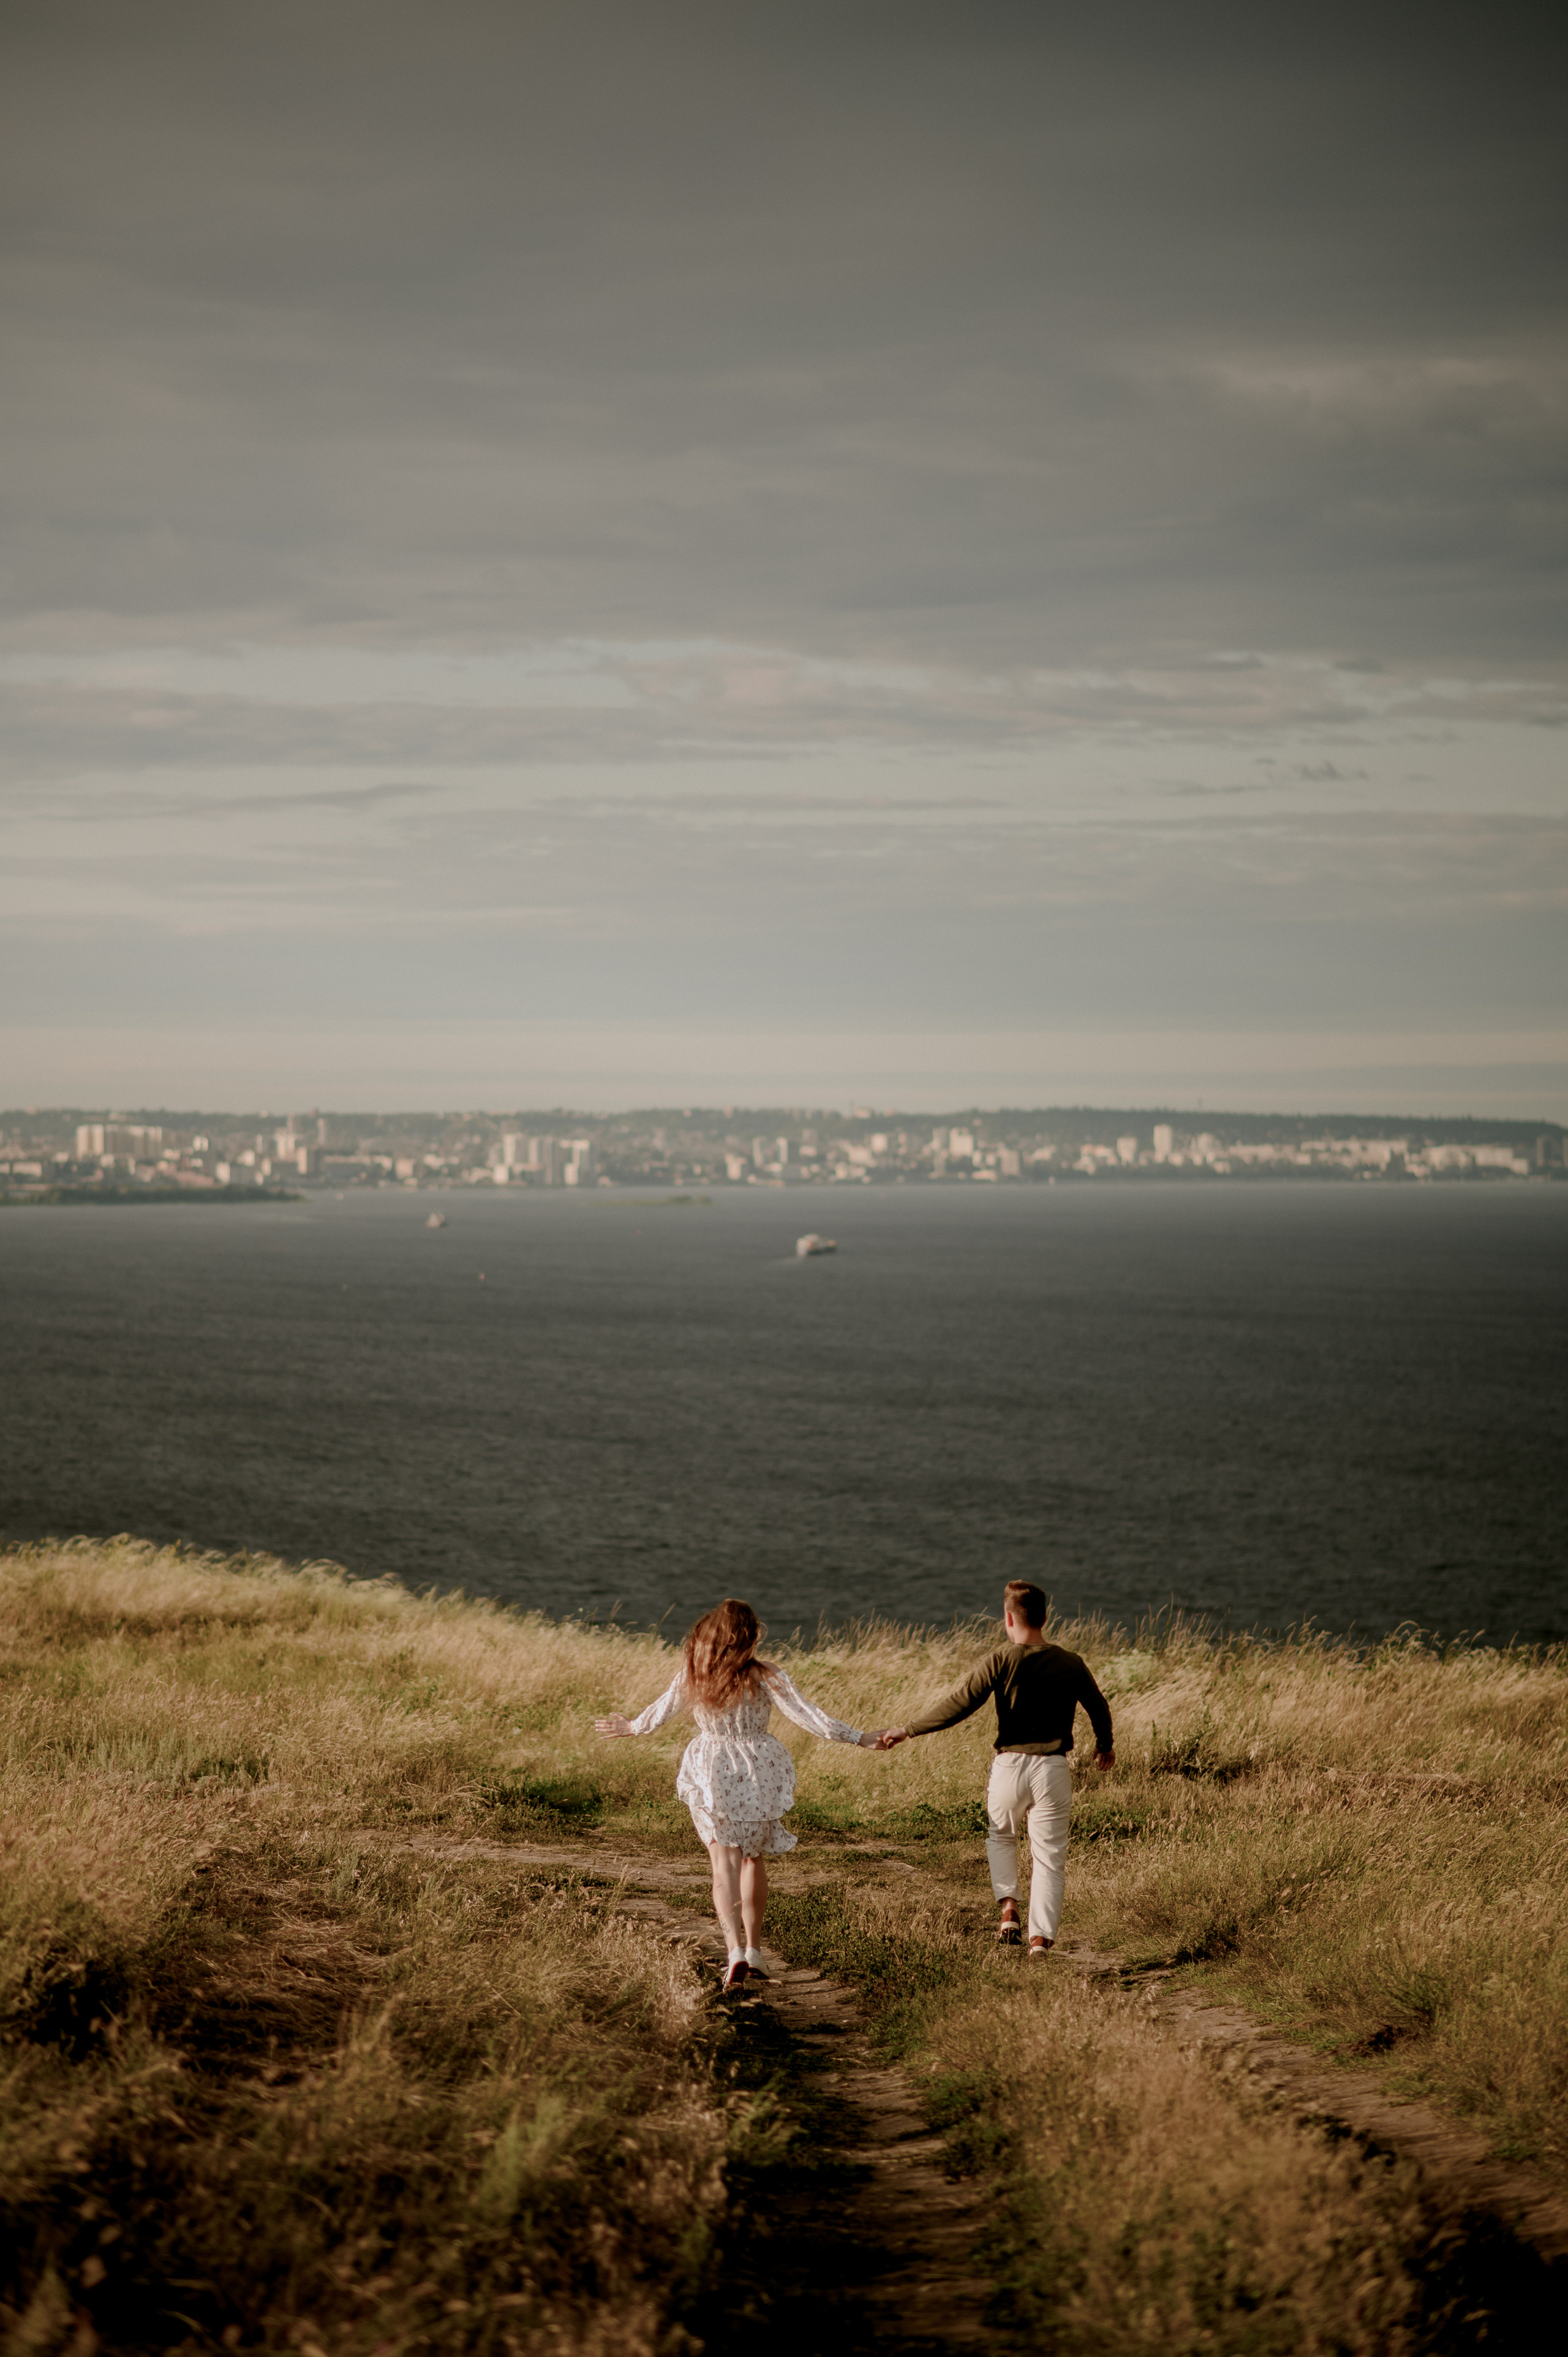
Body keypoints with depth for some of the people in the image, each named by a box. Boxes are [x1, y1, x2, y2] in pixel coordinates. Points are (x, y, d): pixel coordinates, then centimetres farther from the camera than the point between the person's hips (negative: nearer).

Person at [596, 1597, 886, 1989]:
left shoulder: (690, 1676, -6)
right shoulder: (763, 1676, -14)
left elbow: (659, 1712, 9)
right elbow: (806, 1715, -15)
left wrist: (632, 1727, 31)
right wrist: (858, 1738, -9)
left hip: (711, 1776, 0)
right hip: (759, 1774, 0)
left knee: (724, 1863, -2)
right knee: (754, 1858, 19)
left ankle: (735, 1951, -20)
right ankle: (754, 1950, 23)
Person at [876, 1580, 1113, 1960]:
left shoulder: (1003, 1661, -9)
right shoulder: (1072, 1664, 3)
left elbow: (959, 1704, -12)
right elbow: (1099, 1708, 17)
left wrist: (908, 1730, -3)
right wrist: (1105, 1744, 38)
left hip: (1010, 1764, -1)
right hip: (1054, 1769, 1)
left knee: (1000, 1836, 25)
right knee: (1048, 1857, 8)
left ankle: (1008, 1904, 6)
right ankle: (1042, 1938, 0)